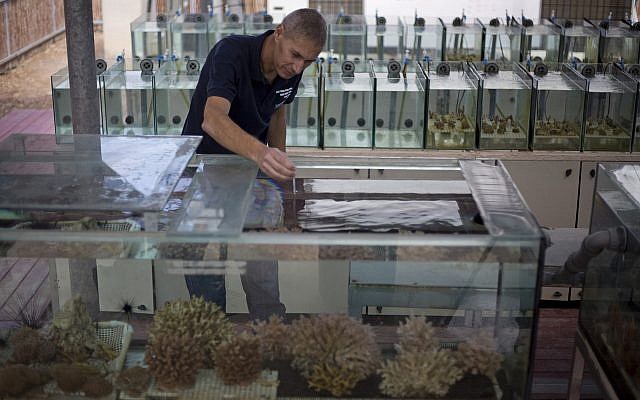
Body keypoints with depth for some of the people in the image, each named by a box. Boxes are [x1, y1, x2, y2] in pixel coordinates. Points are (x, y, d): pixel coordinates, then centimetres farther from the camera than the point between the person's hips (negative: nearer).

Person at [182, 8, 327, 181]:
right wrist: (259, 152, -54)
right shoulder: (231, 51, -24)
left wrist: (279, 164, 3)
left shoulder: (292, 68, -6)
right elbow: (213, 120, -39)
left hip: (250, 163, 5)